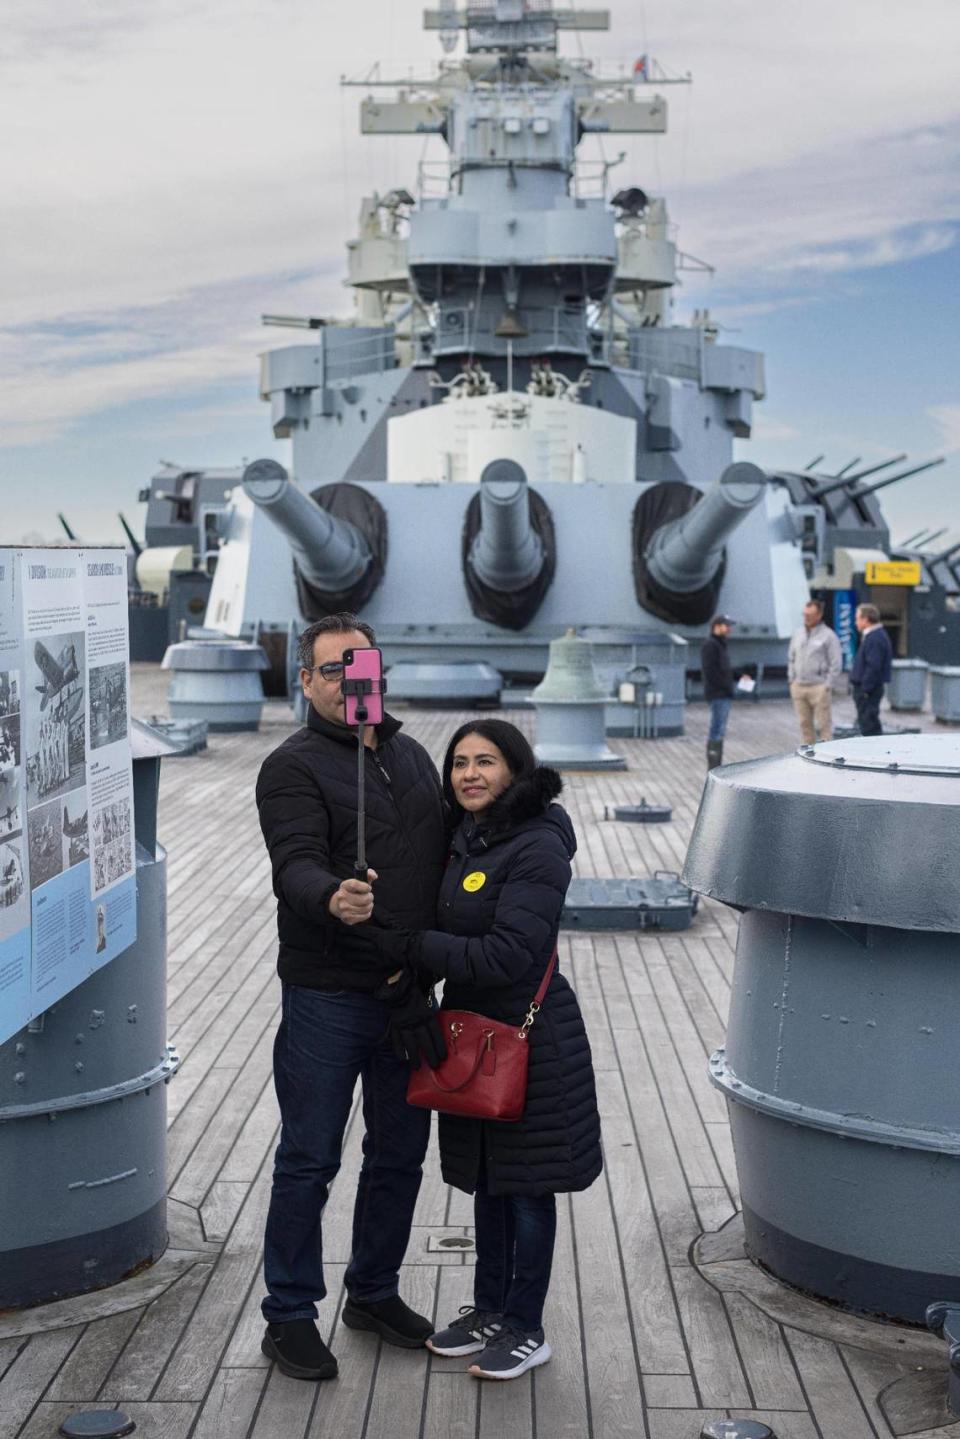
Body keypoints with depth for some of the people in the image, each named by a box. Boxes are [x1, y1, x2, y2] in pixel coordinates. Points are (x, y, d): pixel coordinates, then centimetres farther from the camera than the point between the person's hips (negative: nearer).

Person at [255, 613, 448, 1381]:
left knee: (401, 1152, 15)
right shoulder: (293, 767, -8)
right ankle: (289, 1315, 14)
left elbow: (444, 854, 19)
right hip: (327, 997, -6)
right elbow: (296, 865, -22)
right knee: (309, 1159, 1)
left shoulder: (412, 755, 13)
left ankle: (375, 1290, 33)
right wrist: (332, 899, -44)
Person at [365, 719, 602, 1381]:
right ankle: (491, 1308, 34)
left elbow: (506, 955, -26)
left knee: (526, 1185, 6)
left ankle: (526, 1328, 19)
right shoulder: (466, 840, 6)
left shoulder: (537, 849, -20)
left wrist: (407, 945, -22)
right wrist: (412, 980, -3)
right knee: (487, 1178, 19)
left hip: (530, 1037, -8)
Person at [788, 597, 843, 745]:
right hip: (798, 687, 6)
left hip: (819, 687, -6)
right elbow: (791, 659, 19)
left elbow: (836, 665, -7)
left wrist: (827, 686, -10)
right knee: (804, 724, 10)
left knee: (824, 724, -5)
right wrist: (792, 680, 11)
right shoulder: (797, 634, 12)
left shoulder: (828, 636, -5)